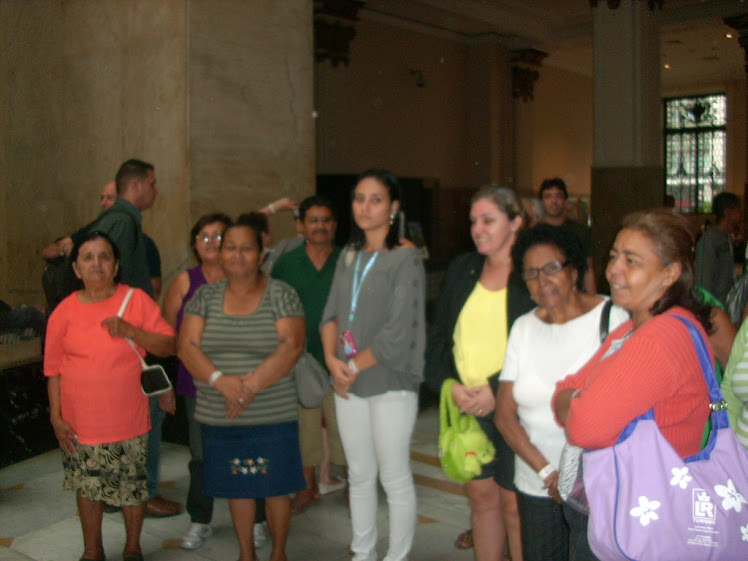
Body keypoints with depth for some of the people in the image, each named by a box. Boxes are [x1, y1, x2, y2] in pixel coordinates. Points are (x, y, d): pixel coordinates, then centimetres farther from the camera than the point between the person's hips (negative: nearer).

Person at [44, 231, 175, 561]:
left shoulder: (136, 300, -3)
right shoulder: (65, 312, -1)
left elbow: (168, 346, -4)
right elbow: (53, 369, 4)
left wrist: (130, 330, -18)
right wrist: (56, 416, 0)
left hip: (129, 420, -1)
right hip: (81, 422, 1)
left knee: (133, 485, 9)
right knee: (87, 485, 13)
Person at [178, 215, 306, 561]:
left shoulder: (281, 294, -2)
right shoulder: (205, 296, 6)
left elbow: (291, 346, -13)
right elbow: (187, 346, -3)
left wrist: (251, 385, -22)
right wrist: (221, 381, -19)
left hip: (272, 416, -2)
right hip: (218, 417, 3)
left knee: (276, 486, 6)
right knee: (237, 486, 14)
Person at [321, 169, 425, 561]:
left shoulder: (406, 257, -9)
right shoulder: (349, 256, 12)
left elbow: (398, 332, -16)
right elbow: (331, 314, 9)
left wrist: (354, 367, -11)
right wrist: (332, 360, -8)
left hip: (390, 382, -6)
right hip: (348, 384, 6)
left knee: (394, 479, 3)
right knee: (359, 475, 15)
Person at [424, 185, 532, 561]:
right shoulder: (461, 270, 11)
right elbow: (437, 334, 11)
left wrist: (497, 390, -16)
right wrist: (449, 385, -3)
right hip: (464, 404, 5)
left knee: (513, 503, 2)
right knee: (481, 496, 14)